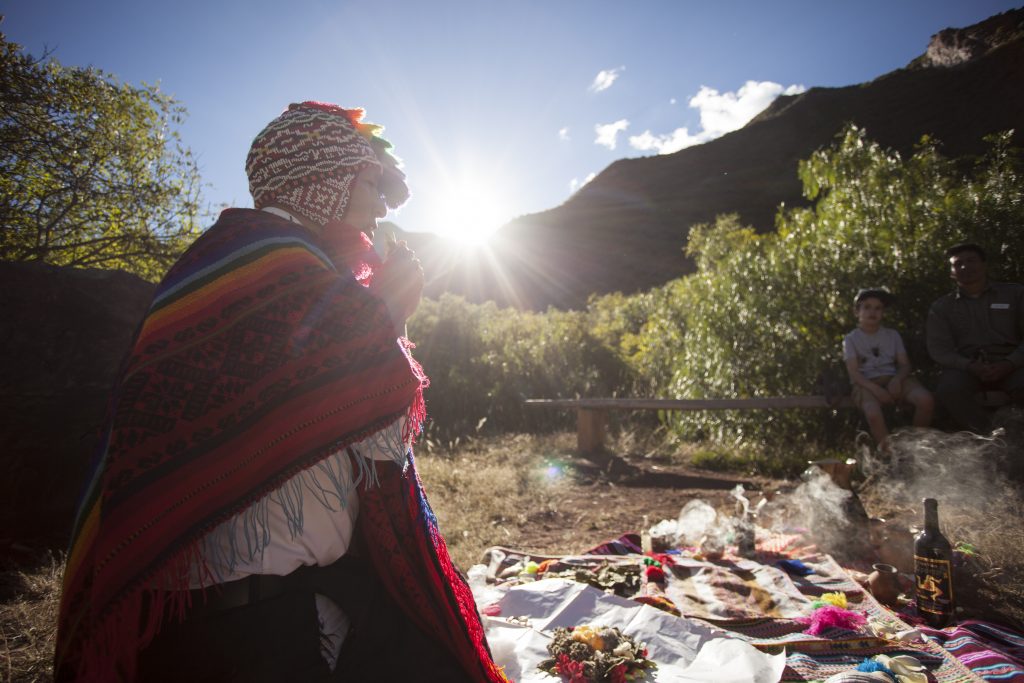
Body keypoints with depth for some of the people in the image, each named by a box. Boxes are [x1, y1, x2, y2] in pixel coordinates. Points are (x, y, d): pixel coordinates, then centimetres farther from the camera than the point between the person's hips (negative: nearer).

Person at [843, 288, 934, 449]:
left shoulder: (892, 335, 18)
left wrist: (897, 379, -14)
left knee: (926, 399, -27)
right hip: (866, 384, -4)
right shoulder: (851, 339, 7)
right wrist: (875, 389, -20)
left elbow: (904, 364, 10)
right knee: (873, 413, -38)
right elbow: (853, 372, -4)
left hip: (893, 379, 4)